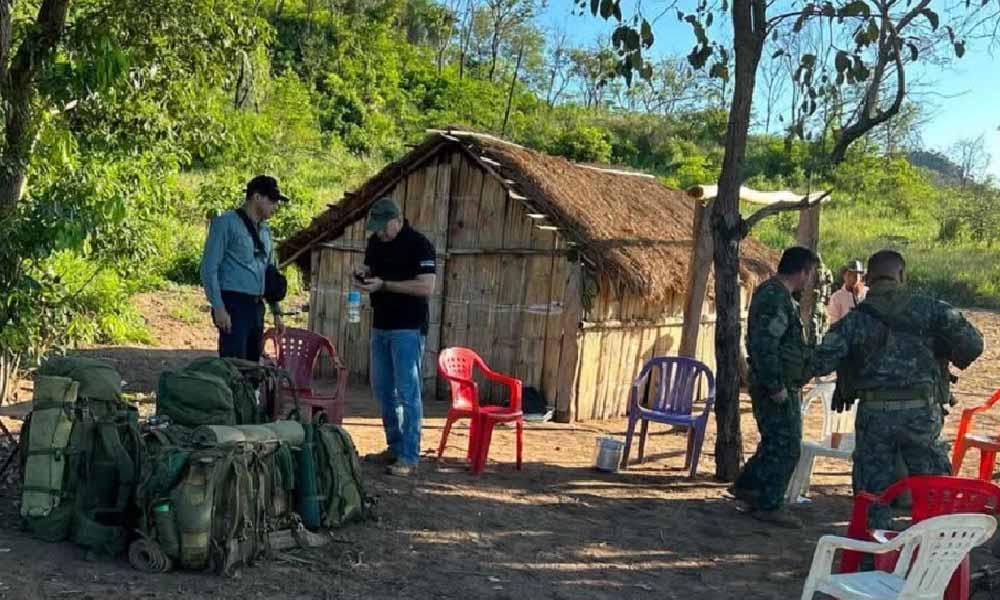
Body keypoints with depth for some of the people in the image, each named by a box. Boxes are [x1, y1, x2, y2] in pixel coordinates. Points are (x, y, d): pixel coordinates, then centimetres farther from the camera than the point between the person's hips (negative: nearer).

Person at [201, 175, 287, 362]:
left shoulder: (265, 231, 17)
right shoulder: (226, 223, -5)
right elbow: (209, 268, -10)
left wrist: (276, 311, 19)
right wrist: (218, 308, -17)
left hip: (257, 306, 8)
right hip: (233, 305, -8)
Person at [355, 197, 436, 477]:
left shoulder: (418, 244, -13)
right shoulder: (375, 242, 9)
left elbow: (426, 287, -20)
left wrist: (384, 285, -23)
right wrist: (364, 275, -3)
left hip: (408, 328, -8)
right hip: (381, 326, 8)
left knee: (407, 391, -7)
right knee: (383, 390, 12)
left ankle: (409, 457, -3)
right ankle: (395, 447, 24)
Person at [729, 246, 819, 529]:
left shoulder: (773, 293, 15)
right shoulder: (776, 298, -19)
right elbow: (765, 344, -26)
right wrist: (776, 386, -24)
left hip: (781, 385, 10)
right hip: (778, 388, -10)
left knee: (774, 442, 20)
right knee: (786, 446, -4)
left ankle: (745, 486, 31)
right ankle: (769, 505, 4)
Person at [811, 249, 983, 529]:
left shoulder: (854, 319, -2)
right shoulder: (929, 309, -2)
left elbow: (820, 364, -9)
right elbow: (972, 343, -7)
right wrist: (957, 359, 13)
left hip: (874, 413, 0)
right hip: (922, 411, 0)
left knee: (872, 490, 12)